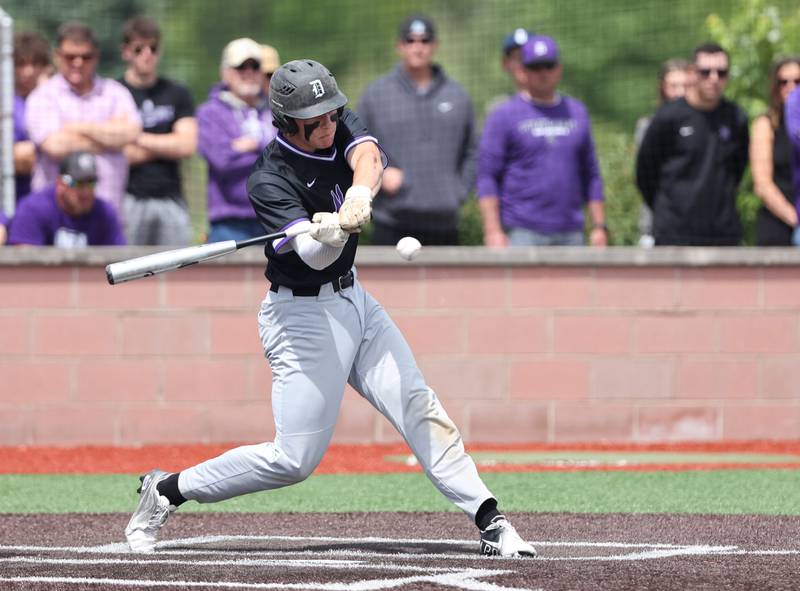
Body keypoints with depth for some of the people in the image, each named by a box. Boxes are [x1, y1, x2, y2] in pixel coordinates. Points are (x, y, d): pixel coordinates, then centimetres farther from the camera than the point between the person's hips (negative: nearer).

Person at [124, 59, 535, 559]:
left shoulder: (342, 128, -2)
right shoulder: (272, 180, -21)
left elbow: (367, 157, -24)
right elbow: (315, 257, -32)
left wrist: (360, 194, -45)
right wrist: (331, 233, -55)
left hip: (354, 300, 7)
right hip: (304, 314, -7)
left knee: (421, 409, -1)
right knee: (295, 460, -8)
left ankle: (490, 522, 0)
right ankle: (167, 491, 5)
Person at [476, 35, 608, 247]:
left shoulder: (577, 112, 15)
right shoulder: (504, 115, 1)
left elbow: (590, 175, 18)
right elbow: (487, 176, -3)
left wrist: (599, 227, 12)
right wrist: (493, 231, -12)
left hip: (570, 233, 5)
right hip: (522, 233, -5)